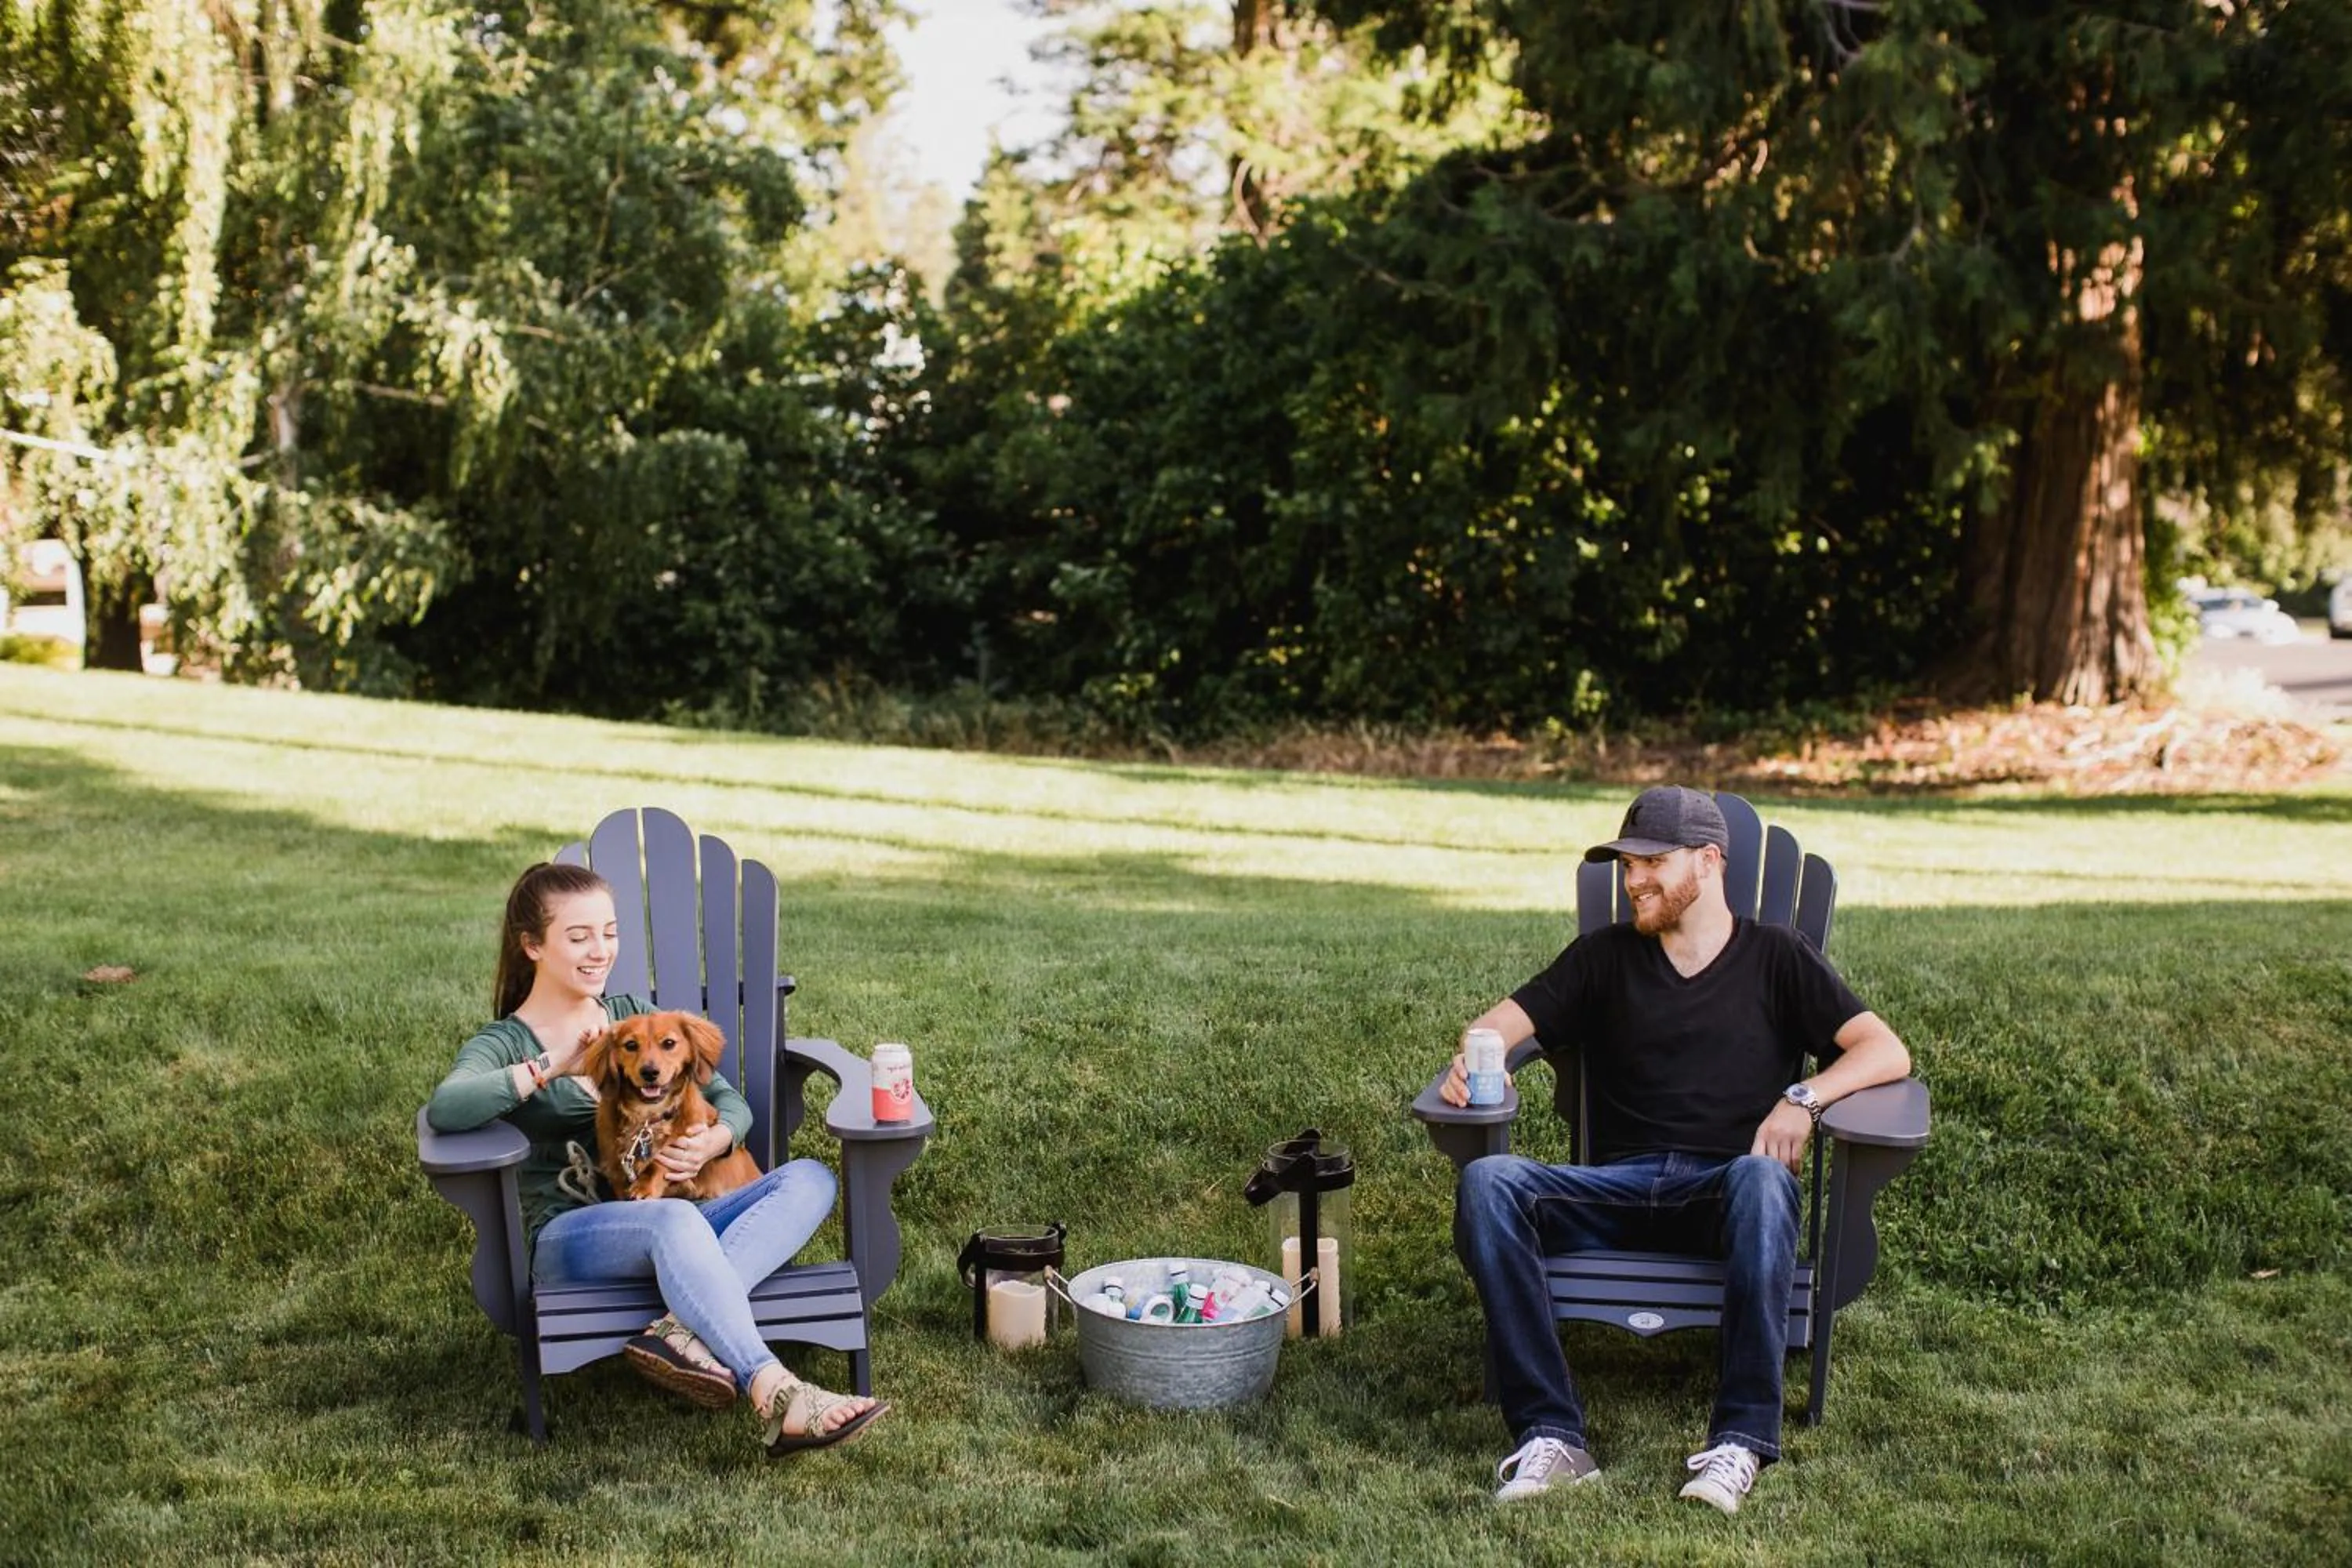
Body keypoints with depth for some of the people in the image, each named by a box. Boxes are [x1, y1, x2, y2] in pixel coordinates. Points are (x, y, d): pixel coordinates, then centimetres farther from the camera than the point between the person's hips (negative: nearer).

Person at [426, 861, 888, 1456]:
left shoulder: (634, 1016, 20)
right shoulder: (503, 1044, 5)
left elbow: (731, 1102, 15)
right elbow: (445, 1109, -19)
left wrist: (710, 1143, -8)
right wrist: (551, 1067, -15)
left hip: (670, 1218, 6)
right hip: (569, 1237, -6)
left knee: (809, 1180, -20)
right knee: (675, 1218, -39)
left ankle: (682, 1330, -40)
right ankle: (775, 1395, -51)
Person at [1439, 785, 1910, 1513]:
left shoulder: (1776, 957, 14)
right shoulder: (1605, 955, 21)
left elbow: (1888, 1053, 4)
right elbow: (1506, 1019, 13)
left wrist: (1805, 1097, -14)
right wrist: (1474, 1056, -11)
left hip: (1725, 1187, -2)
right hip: (1618, 1189, 2)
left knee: (1761, 1178, -39)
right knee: (1487, 1180, -27)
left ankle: (1740, 1441, -39)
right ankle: (1550, 1436, -33)